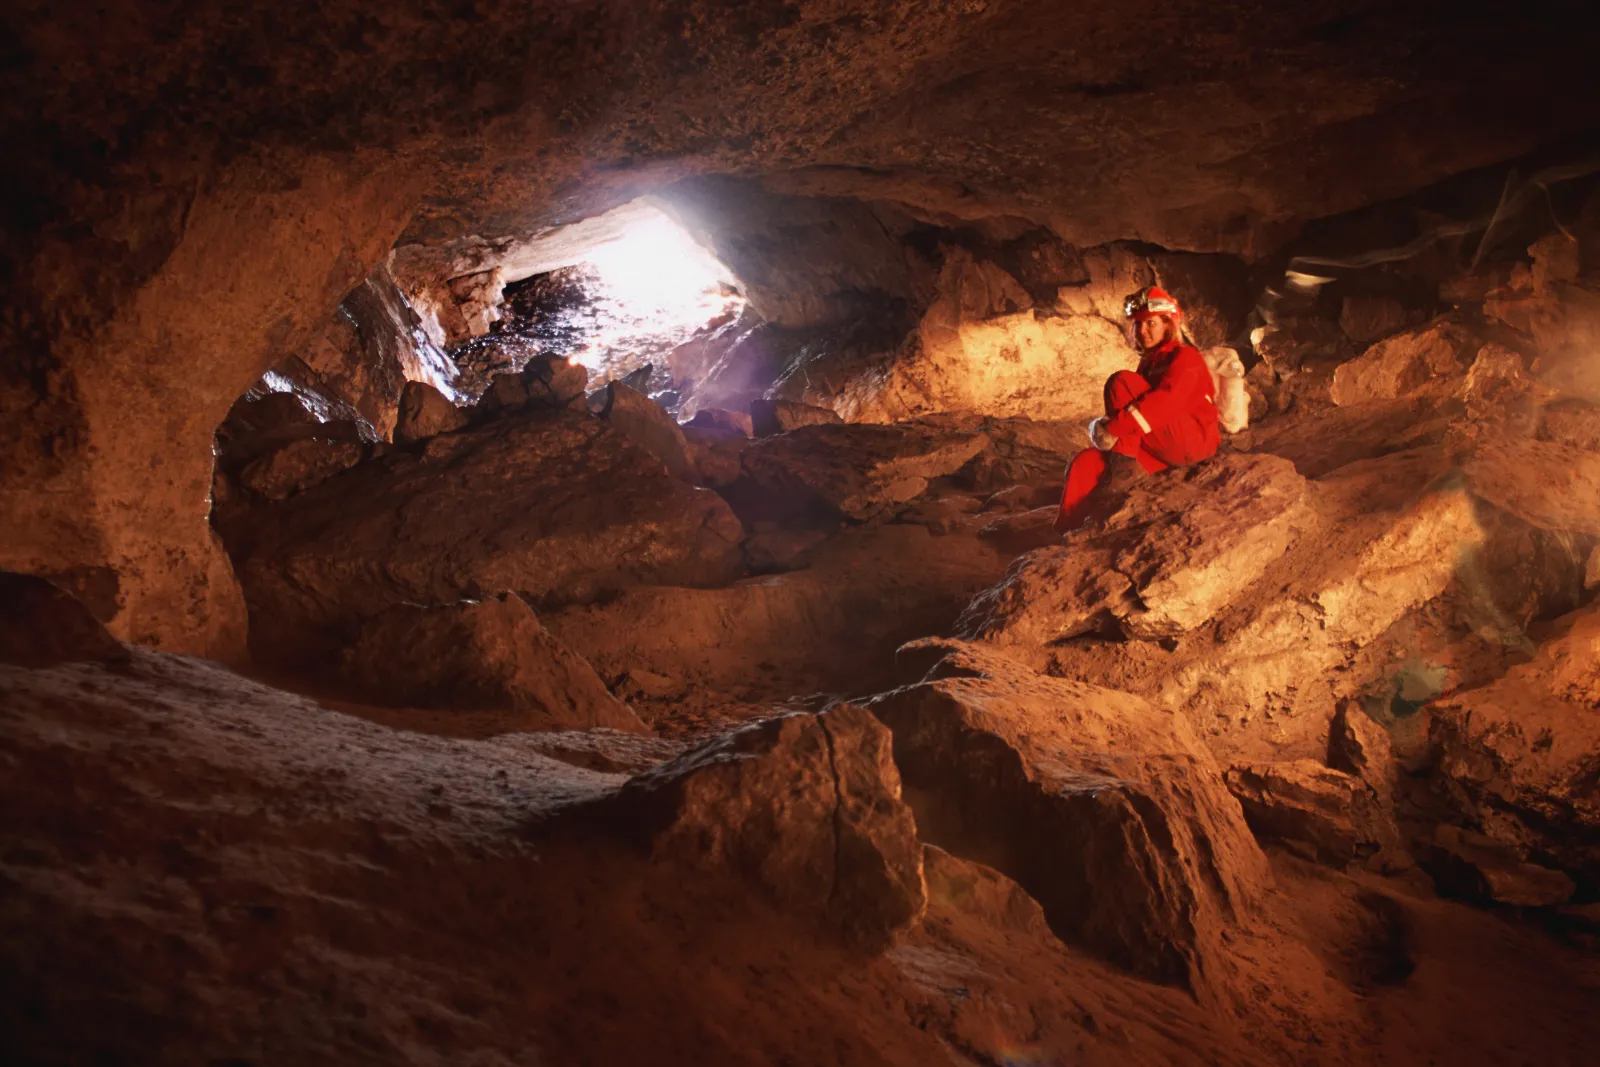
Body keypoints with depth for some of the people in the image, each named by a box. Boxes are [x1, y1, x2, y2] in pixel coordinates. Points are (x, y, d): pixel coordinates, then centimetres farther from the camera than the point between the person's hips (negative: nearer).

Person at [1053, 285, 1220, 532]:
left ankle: (1124, 466, -20)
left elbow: (1167, 401, -23)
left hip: (1193, 441, -7)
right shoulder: (1149, 363, 21)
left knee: (1120, 382, -20)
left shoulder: (1185, 357, -5)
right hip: (1161, 452, 7)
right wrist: (1108, 428, -7)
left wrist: (1114, 427, -31)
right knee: (1085, 462, -15)